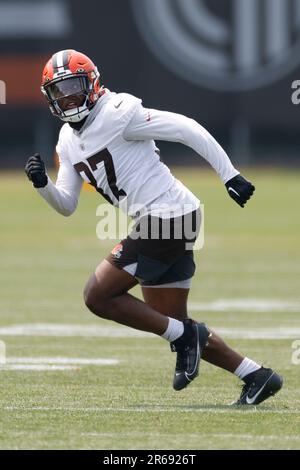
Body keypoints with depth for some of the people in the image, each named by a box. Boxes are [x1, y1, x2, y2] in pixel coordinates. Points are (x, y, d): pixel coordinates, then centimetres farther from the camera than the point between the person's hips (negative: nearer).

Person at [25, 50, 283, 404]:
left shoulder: (116, 113, -12)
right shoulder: (68, 140, 14)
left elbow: (186, 129, -15)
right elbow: (67, 206, 18)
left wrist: (229, 175, -17)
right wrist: (43, 184, -3)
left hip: (167, 214, -9)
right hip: (161, 225, 9)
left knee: (98, 295, -9)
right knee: (172, 324, 12)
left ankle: (184, 336, -1)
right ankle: (256, 376, 16)